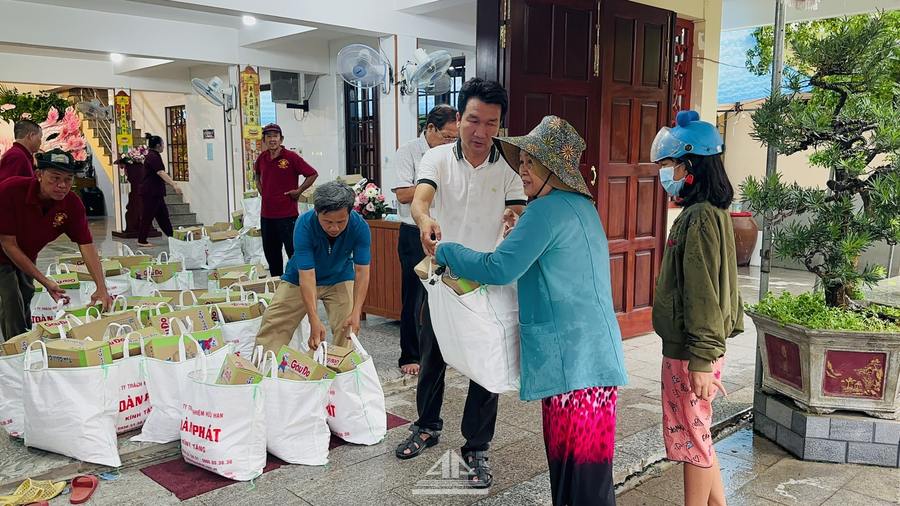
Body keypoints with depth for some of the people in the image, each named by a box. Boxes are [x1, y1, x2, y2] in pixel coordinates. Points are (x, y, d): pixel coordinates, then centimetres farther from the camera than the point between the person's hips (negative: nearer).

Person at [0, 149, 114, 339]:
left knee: (25, 301, 21)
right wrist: (45, 281, -32)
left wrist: (102, 288, -36)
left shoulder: (72, 204, -23)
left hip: (27, 256, 5)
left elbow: (87, 246, -24)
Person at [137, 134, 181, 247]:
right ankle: (141, 241, 6)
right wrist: (174, 185, -36)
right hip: (149, 192, -10)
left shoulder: (154, 156, 14)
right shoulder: (153, 157, -16)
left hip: (155, 193, 10)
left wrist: (172, 184, 26)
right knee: (147, 216, -2)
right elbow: (161, 173, -28)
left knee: (163, 215, 11)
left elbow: (159, 175, 23)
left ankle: (172, 237, 16)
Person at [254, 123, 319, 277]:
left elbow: (313, 174, -8)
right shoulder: (262, 158, 8)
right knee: (271, 253, 16)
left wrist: (299, 191, -8)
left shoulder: (291, 157, -10)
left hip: (287, 214, -6)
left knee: (293, 251, -3)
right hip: (266, 214, 6)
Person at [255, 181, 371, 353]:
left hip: (340, 278, 1)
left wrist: (356, 313, -37)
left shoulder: (359, 226, -28)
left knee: (348, 331, -13)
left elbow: (362, 272, -25)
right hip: (299, 279, -1)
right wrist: (315, 321, -41)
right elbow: (307, 276, -35)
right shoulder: (304, 224, -33)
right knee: (272, 327, -3)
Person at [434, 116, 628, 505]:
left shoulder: (547, 210, -15)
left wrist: (445, 252, -5)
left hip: (572, 356, -10)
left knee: (579, 459, -1)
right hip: (589, 351, 10)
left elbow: (499, 269, -17)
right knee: (567, 451, 17)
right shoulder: (582, 206, 14)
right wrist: (523, 232, 17)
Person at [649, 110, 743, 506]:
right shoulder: (705, 212, 11)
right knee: (696, 436, 19)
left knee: (693, 439, 4)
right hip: (686, 346, 10)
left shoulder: (701, 218, -19)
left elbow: (703, 294, -22)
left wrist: (701, 360, -20)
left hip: (690, 352, -10)